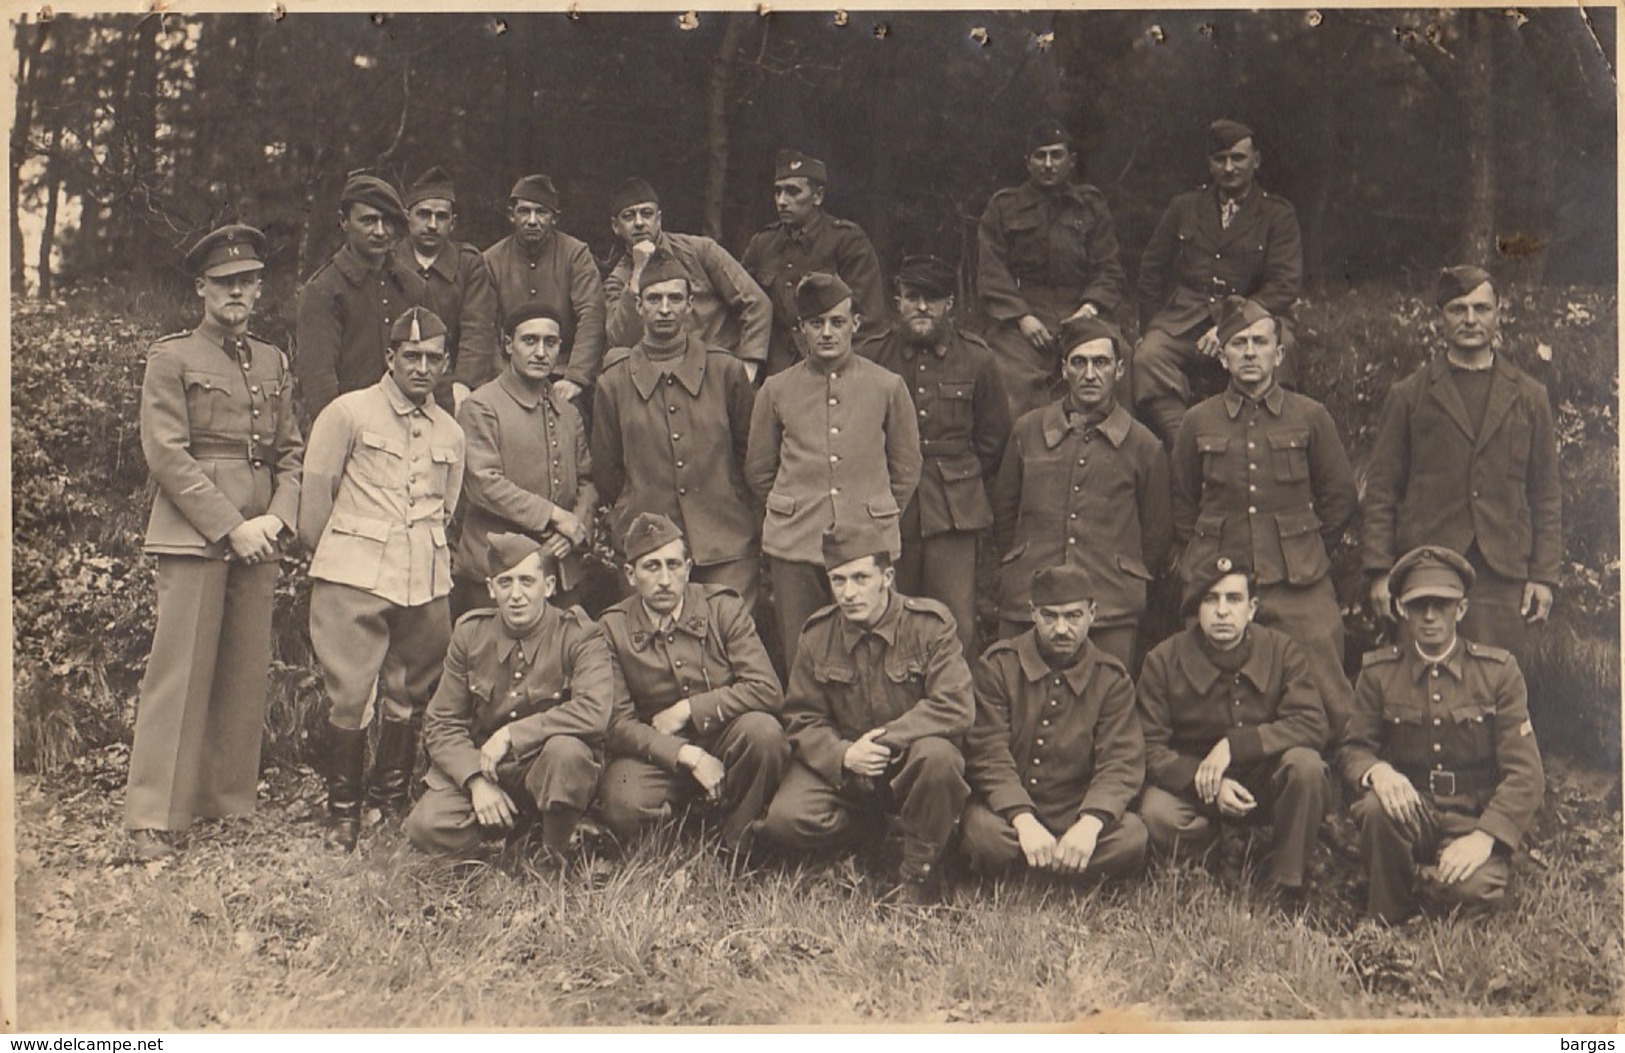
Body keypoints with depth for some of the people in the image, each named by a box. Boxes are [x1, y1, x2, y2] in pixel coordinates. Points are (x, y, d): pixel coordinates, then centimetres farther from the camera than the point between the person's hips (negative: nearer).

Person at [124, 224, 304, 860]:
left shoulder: (273, 362, 17)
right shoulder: (171, 358, 1)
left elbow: (292, 452, 16)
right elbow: (167, 454, -7)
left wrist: (275, 518, -2)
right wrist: (230, 527, -12)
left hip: (258, 537, 5)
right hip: (193, 534, -5)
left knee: (249, 676, 6)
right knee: (180, 674, -6)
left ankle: (231, 803, 17)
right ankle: (153, 820, -1)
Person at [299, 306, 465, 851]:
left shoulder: (451, 433, 15)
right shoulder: (348, 412, 2)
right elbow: (315, 494, 4)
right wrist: (330, 558, 8)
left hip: (427, 584, 4)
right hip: (354, 578, -4)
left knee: (410, 699, 8)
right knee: (350, 696, -5)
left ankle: (391, 804, 22)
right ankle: (343, 814, 7)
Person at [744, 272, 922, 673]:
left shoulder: (888, 387, 6)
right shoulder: (776, 391, 7)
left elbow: (906, 469, 14)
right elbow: (758, 471, 17)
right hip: (794, 549, 1)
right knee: (800, 661, 3)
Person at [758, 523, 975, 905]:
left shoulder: (929, 624, -9)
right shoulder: (818, 633, 0)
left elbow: (956, 707, -18)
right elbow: (803, 720, 2)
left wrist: (886, 739, -25)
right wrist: (843, 755, -19)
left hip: (909, 765, -2)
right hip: (841, 768, 3)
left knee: (937, 754, -38)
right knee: (785, 820, -25)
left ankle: (920, 870, -12)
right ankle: (868, 839, 9)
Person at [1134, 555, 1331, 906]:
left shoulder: (1281, 651, -8)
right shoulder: (1164, 660, -10)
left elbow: (1312, 725, -19)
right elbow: (1151, 748, -12)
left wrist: (1233, 745, -28)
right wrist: (1209, 787, -27)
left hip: (1266, 782, 1)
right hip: (1191, 783, -1)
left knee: (1305, 764, -31)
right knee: (1157, 814, -32)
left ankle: (1286, 888, -11)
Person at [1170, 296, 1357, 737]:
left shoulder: (1310, 416, 5)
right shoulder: (1199, 421, 7)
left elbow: (1341, 498, 12)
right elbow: (1181, 506, 16)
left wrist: (1302, 550, 10)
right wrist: (1204, 556, 9)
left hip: (1299, 587, -1)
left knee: (1328, 701, -4)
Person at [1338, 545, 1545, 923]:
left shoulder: (1499, 670, -2)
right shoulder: (1378, 672, 3)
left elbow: (1525, 772, -6)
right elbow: (1354, 747, 4)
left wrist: (1483, 838, -21)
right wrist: (1377, 772, -23)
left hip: (1473, 822, -1)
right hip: (1409, 812, 2)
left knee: (1474, 886, -34)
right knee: (1377, 806, -34)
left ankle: (1429, 877, 5)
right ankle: (1386, 920, -9)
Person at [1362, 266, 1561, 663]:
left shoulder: (1529, 396, 13)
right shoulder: (1408, 395, 9)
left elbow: (1546, 493, 13)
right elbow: (1381, 489, 6)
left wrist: (1544, 575, 5)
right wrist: (1380, 570, -3)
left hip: (1503, 574, 1)